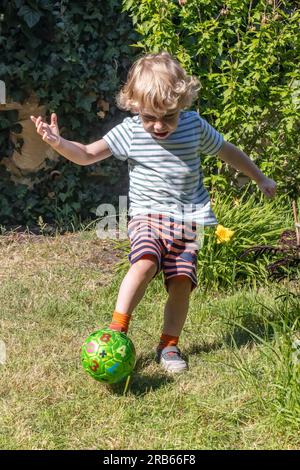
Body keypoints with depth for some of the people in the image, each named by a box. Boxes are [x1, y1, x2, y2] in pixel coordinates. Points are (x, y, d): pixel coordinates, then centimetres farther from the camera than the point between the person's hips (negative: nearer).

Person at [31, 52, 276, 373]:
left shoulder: (195, 126, -1)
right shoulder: (130, 132, -7)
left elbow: (228, 151, 15)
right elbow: (87, 154, -8)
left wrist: (260, 179, 25)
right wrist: (58, 143, -28)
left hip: (187, 220, 2)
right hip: (148, 215, -2)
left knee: (182, 280, -8)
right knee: (146, 261, -29)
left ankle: (169, 345, 11)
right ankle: (117, 329, -18)